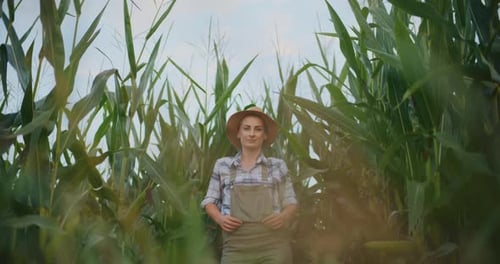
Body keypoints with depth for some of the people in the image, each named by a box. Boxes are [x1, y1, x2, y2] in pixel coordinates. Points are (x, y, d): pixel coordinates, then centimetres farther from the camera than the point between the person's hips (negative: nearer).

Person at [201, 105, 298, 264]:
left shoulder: (277, 166, 8)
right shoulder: (222, 165, 9)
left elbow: (290, 202, 12)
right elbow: (210, 201, 15)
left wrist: (284, 216, -10)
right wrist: (220, 218, -5)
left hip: (273, 244, 0)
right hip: (236, 245, 0)